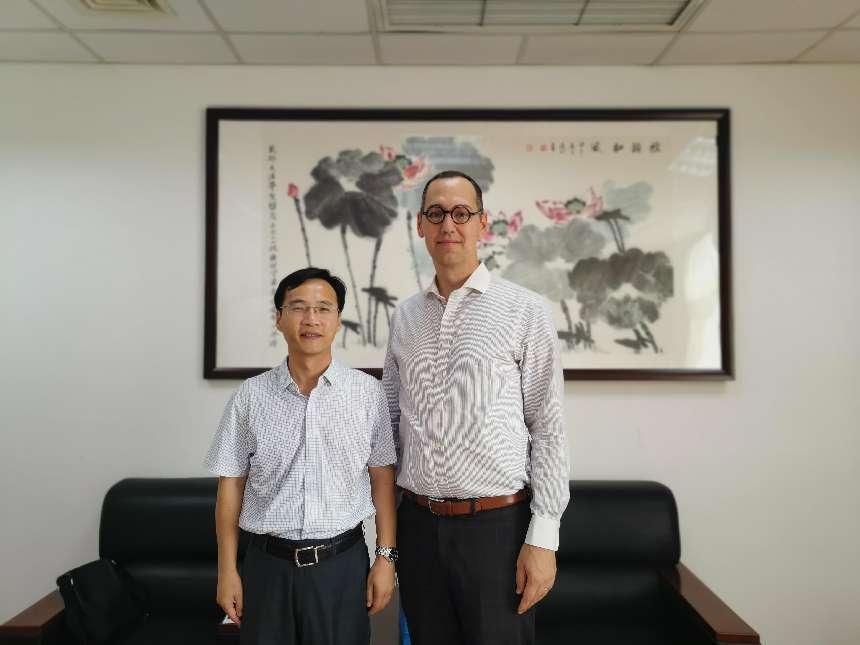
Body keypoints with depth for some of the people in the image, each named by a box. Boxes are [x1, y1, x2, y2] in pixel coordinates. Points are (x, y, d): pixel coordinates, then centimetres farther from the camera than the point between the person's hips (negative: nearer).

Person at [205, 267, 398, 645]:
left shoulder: (367, 393, -4)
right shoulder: (250, 396, -3)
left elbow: (382, 476, 0)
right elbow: (231, 484, 2)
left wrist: (386, 557, -1)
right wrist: (227, 570, 3)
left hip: (342, 562, 0)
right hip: (268, 564, 1)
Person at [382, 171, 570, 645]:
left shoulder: (525, 310, -6)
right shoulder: (403, 316, 7)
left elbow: (548, 428, -7)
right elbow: (390, 421, 12)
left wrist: (543, 537, -10)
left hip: (497, 524, -4)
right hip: (417, 524, 4)